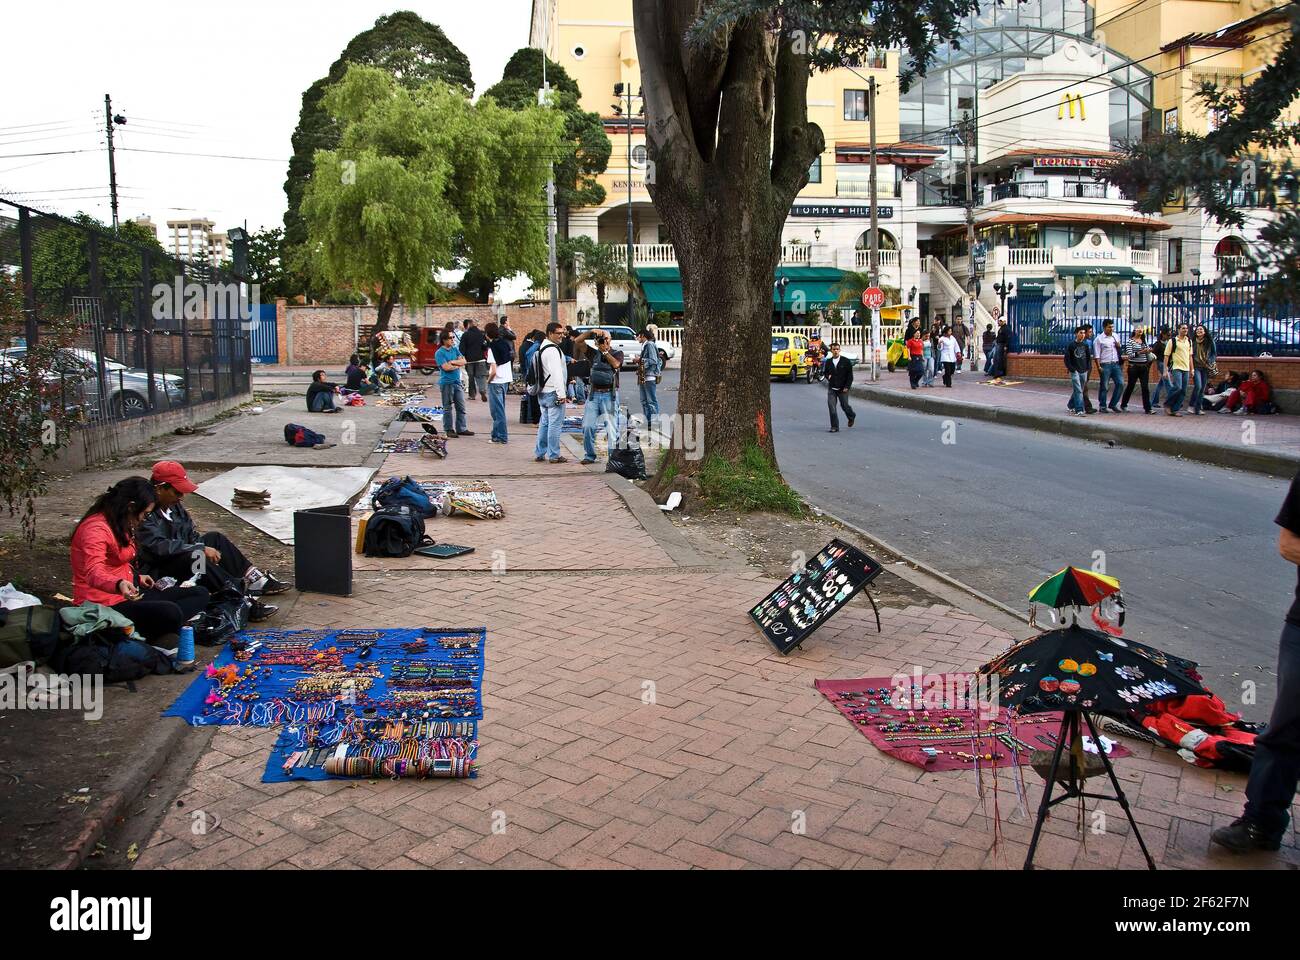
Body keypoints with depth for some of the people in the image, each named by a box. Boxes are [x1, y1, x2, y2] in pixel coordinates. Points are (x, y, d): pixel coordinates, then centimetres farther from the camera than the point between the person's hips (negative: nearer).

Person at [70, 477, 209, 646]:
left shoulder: (119, 525, 15)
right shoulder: (95, 529, -19)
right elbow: (94, 573, -35)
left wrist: (137, 577, 26)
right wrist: (120, 585, -53)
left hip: (127, 593, 11)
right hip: (105, 603, -11)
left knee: (200, 595, -2)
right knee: (170, 612, -37)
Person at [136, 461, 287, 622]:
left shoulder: (174, 505, 8)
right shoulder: (145, 514, -21)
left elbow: (192, 535, 13)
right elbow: (160, 547, -30)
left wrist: (210, 550, -7)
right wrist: (201, 549, -27)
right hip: (156, 574, -10)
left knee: (214, 538, 0)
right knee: (193, 557, -33)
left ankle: (256, 581, -6)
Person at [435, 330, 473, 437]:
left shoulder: (455, 349, 11)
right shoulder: (439, 353, -9)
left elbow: (463, 361, 2)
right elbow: (446, 367, -18)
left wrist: (452, 362, -12)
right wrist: (458, 365, -4)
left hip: (457, 382, 6)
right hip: (446, 383, -6)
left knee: (461, 407, 8)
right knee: (448, 408, 2)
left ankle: (461, 429, 15)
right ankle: (449, 430, 10)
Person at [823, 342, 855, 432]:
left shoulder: (846, 361, -4)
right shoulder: (828, 362, 4)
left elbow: (850, 375, -3)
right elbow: (825, 372, 21)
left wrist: (846, 387, -11)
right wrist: (827, 376, -3)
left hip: (842, 389, -2)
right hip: (831, 388, 2)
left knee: (844, 406, 7)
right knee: (831, 407, -8)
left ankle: (851, 416, 41)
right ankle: (834, 427, -4)